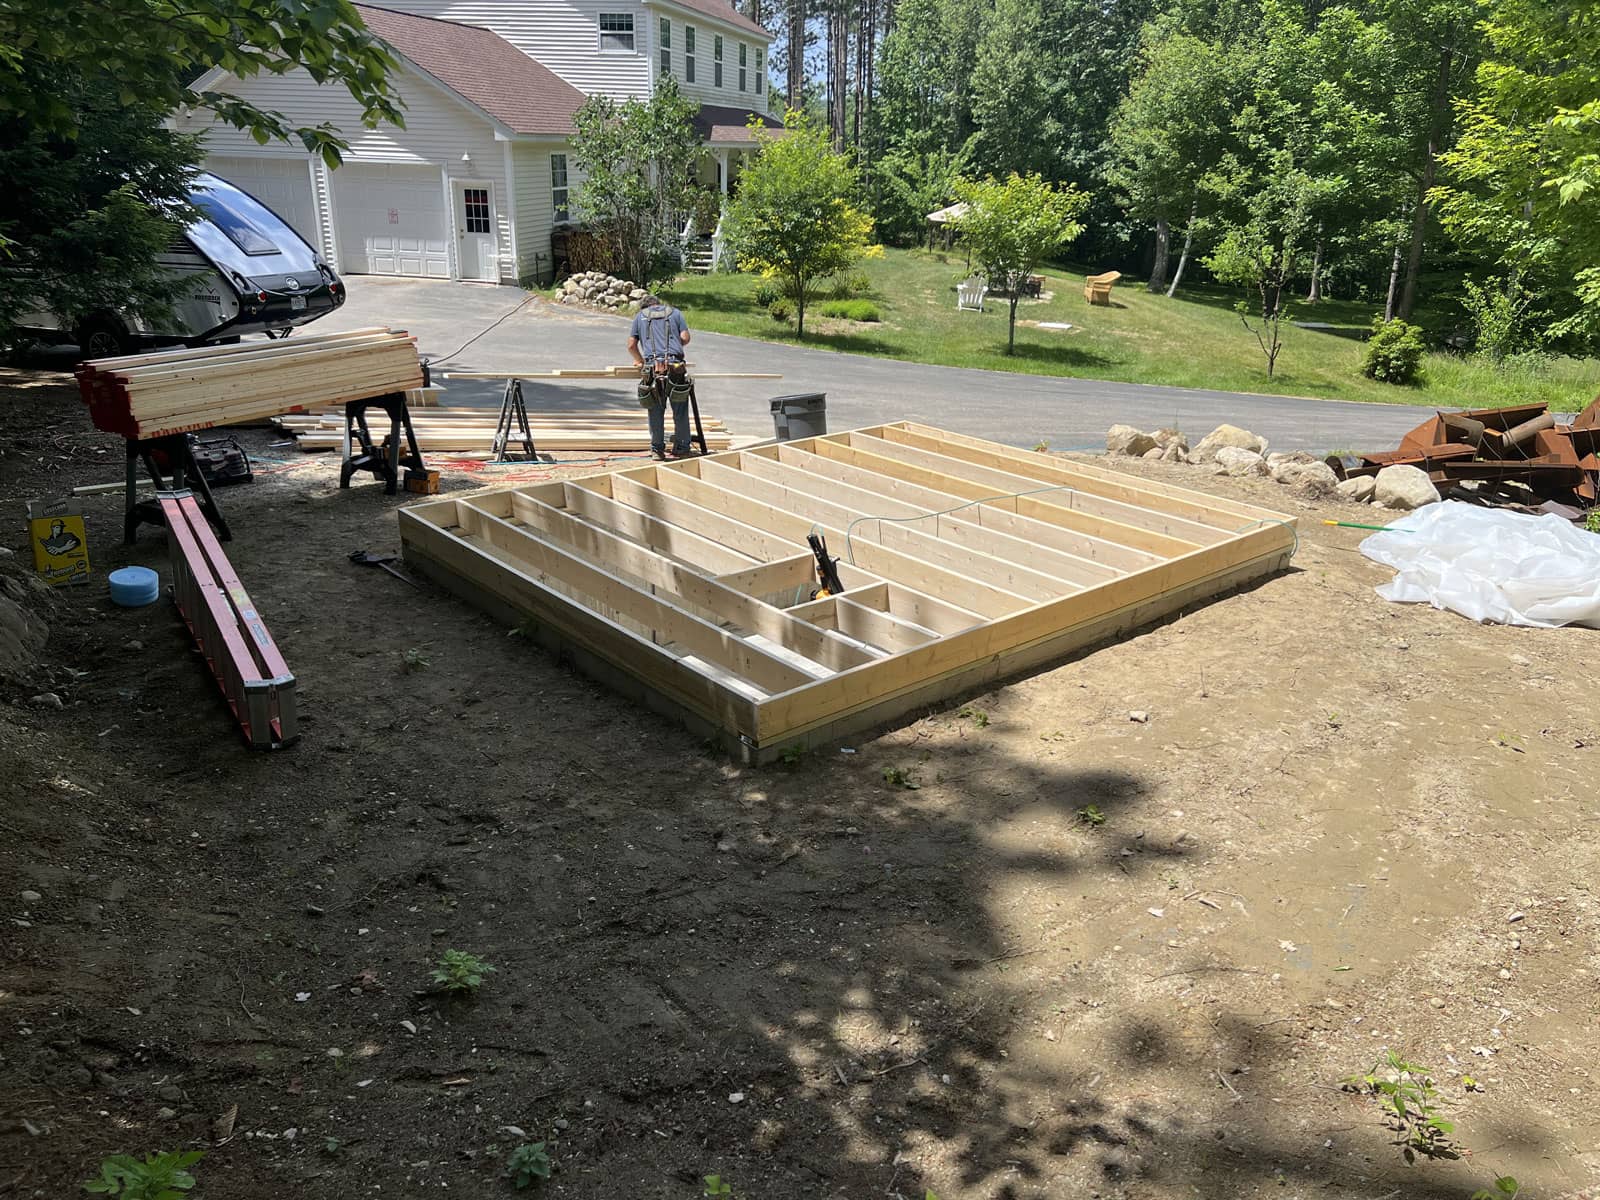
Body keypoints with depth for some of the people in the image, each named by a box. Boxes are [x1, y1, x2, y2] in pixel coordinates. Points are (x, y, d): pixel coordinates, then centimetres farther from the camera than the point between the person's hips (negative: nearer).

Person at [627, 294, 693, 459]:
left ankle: (657, 449, 13)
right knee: (680, 411, 7)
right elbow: (685, 338, 9)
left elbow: (631, 345, 17)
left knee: (656, 411, 9)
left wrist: (640, 361, 33)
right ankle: (681, 448, 12)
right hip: (675, 365, -1)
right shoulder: (675, 312, 20)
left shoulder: (640, 316, 21)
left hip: (652, 366, 1)